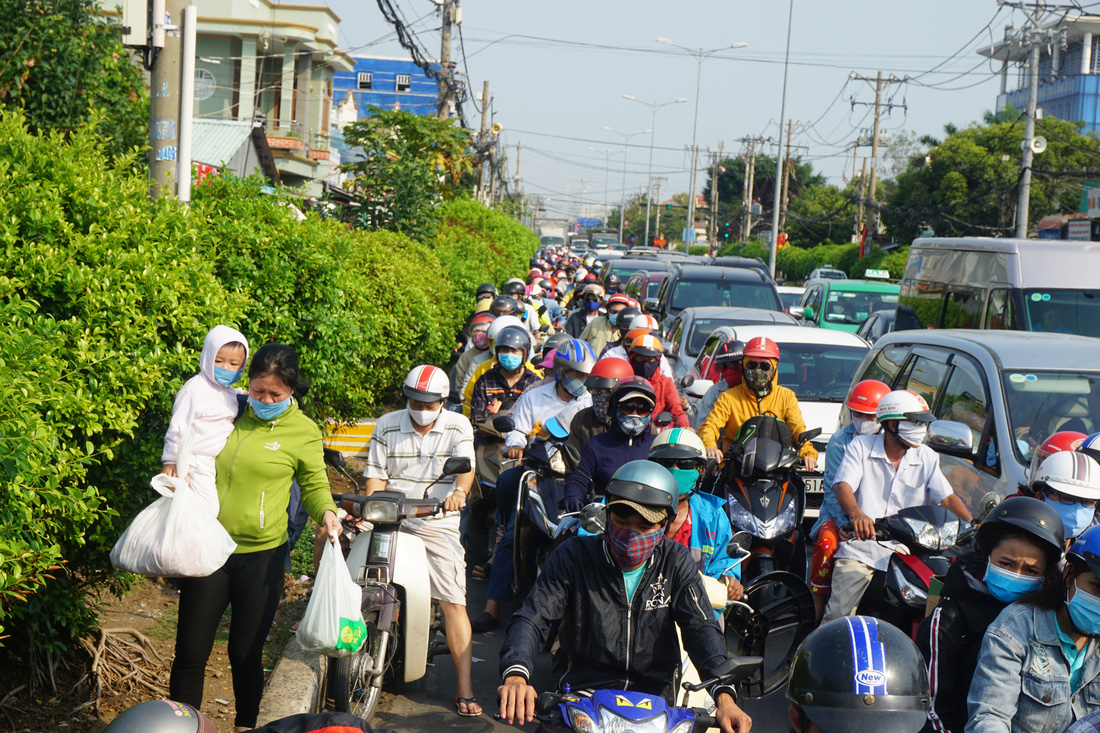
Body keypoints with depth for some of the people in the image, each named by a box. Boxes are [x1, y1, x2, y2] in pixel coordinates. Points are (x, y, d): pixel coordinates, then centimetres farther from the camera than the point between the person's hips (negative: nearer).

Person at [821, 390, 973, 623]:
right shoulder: (861, 447, 1)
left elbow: (947, 497, 5)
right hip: (861, 549, -3)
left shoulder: (927, 457, 10)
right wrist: (857, 514, -35)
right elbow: (844, 487, -12)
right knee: (838, 615, -16)